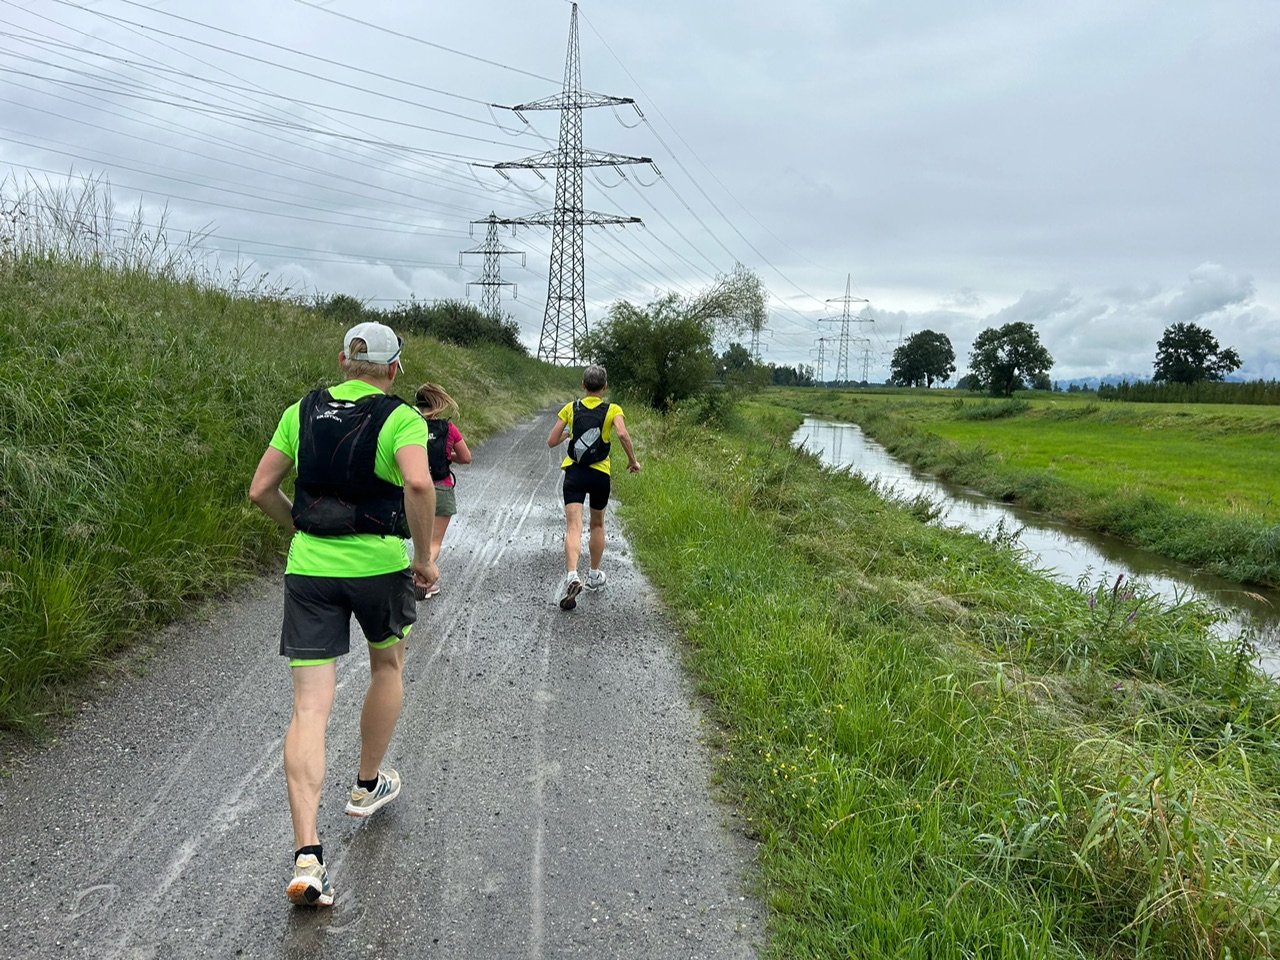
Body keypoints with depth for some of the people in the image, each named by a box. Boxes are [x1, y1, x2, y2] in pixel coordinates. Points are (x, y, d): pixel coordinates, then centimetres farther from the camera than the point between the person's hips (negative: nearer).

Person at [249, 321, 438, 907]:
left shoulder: (302, 412, 7)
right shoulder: (401, 419, -7)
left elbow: (261, 490, 6)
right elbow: (418, 484, -25)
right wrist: (424, 557, -13)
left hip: (309, 568, 3)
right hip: (379, 565, -2)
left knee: (310, 708, 0)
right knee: (388, 666, 26)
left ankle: (307, 856, -8)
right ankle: (367, 787, 41)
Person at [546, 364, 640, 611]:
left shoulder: (570, 409, 4)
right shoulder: (612, 410, -1)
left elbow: (551, 442, 4)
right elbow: (622, 434, -20)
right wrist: (633, 460, -7)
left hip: (574, 473, 0)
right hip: (600, 474, 0)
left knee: (573, 527, -9)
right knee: (597, 525, 21)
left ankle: (572, 575, -31)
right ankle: (595, 575, 33)